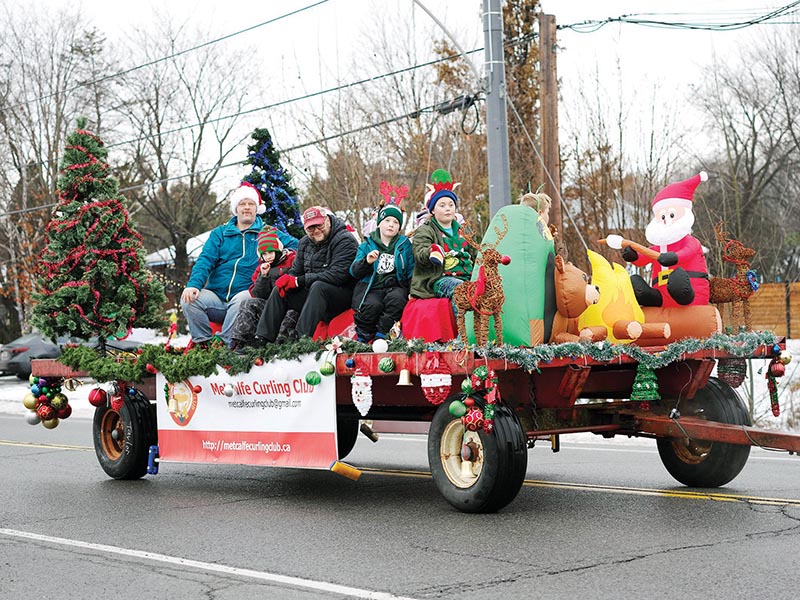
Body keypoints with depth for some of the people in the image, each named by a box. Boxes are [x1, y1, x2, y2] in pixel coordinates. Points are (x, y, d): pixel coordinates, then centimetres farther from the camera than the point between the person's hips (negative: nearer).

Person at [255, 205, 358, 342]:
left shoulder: (345, 241, -14)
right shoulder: (304, 243, 10)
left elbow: (337, 275, -24)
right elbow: (295, 271, 12)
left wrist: (299, 281, -22)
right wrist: (288, 279, -16)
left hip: (343, 293, -7)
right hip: (312, 294, 8)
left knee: (317, 286, -35)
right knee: (278, 291, -1)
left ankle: (302, 338, -43)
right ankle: (263, 339, -6)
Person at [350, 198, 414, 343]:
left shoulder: (404, 244, 15)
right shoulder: (366, 245, 13)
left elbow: (411, 271, 11)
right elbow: (354, 271, 5)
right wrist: (366, 262, -15)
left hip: (395, 286, 1)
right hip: (370, 287, 0)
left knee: (396, 299, -34)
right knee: (372, 305, -33)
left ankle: (381, 336, -24)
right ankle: (362, 337, -10)